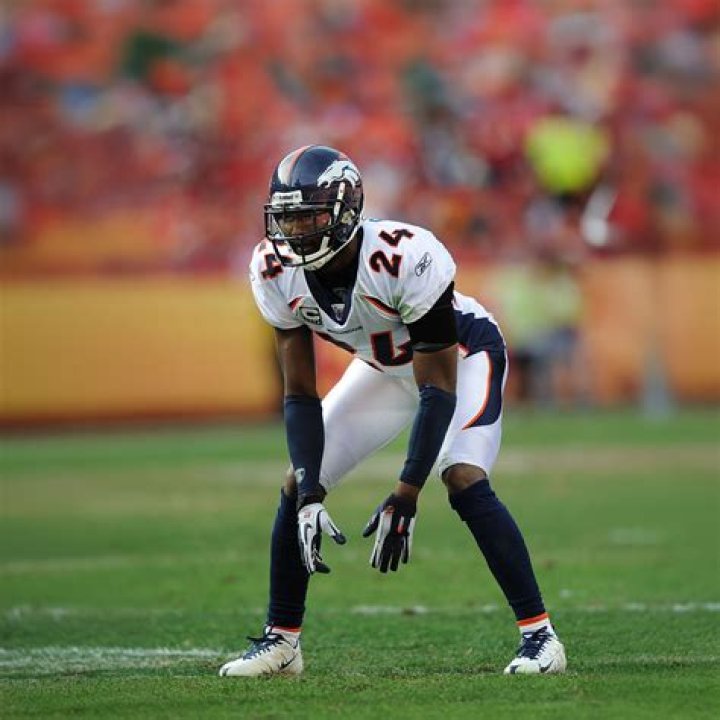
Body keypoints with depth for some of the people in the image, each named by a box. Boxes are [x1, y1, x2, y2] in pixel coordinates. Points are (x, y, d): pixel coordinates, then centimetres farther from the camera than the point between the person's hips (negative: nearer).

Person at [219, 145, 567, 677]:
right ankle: (281, 640, 12)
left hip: (461, 356, -6)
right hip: (385, 368, 6)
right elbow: (301, 394, -15)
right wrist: (310, 495, -26)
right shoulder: (276, 271, -22)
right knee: (297, 488, -3)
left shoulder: (406, 258, -39)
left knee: (464, 479, -28)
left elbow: (439, 388, -33)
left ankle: (539, 633, -18)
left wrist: (406, 497, -37)